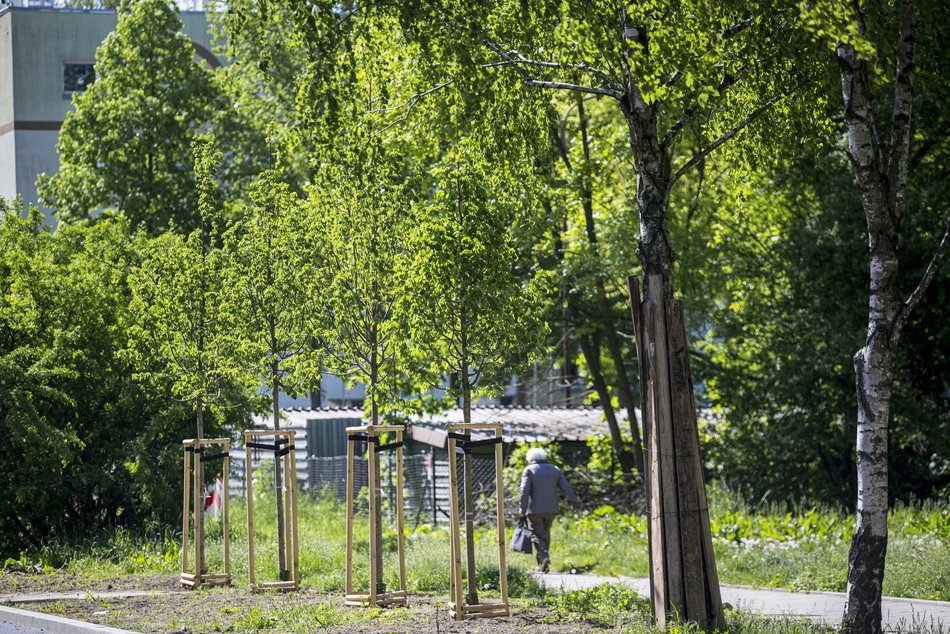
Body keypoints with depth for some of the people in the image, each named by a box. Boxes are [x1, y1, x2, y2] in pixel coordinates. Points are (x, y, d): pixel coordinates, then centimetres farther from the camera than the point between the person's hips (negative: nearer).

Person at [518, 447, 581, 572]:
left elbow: (524, 491, -12)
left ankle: (544, 558, -24)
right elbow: (567, 488, 5)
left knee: (537, 536, -2)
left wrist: (522, 509, -9)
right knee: (545, 535, 15)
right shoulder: (555, 470, 10)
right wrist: (575, 503, 8)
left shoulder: (529, 470, -3)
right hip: (551, 510, 4)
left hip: (534, 510, -4)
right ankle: (541, 564, 17)